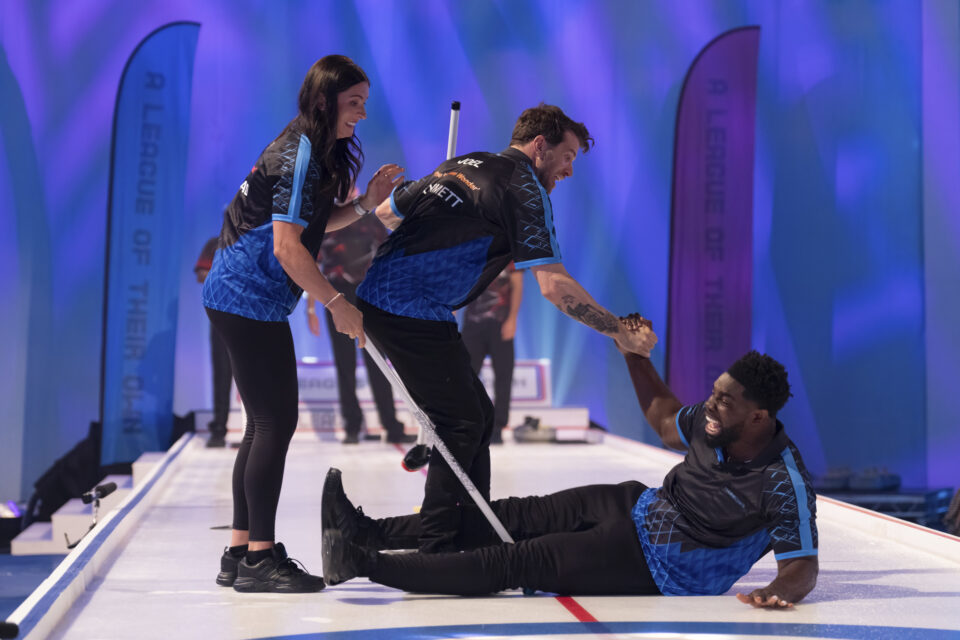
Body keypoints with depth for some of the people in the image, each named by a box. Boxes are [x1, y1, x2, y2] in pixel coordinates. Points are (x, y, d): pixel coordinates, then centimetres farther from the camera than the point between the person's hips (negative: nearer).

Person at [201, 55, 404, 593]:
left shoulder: (313, 152, 14)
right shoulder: (299, 156, -17)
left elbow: (311, 225, 16)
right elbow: (287, 247, -22)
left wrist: (364, 205, 3)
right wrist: (338, 304, -19)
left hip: (243, 300, 10)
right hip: (250, 300, -10)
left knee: (267, 423, 11)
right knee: (276, 422, -9)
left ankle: (241, 552, 17)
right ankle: (259, 557, -4)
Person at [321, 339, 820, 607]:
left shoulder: (784, 486, -25)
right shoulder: (714, 424, -5)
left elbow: (802, 567, -22)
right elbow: (664, 420, 15)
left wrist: (781, 592, -45)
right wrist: (633, 354, 12)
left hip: (653, 570, -7)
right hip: (637, 507, 7)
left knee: (513, 564, -13)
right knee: (521, 517, -2)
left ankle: (363, 564, -14)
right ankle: (371, 532, 2)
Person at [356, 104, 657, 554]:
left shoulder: (465, 165, 17)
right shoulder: (523, 189, -9)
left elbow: (387, 212, 23)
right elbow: (554, 285, -17)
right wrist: (621, 333, -12)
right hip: (413, 313, -9)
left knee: (477, 416, 12)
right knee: (463, 424, -6)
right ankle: (437, 548, -5)